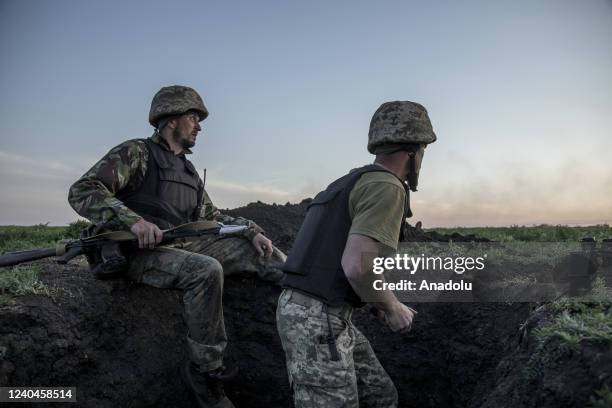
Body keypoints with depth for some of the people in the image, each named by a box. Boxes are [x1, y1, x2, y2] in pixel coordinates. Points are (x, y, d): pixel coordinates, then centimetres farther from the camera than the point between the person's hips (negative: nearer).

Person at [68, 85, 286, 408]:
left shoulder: (188, 170, 21)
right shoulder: (136, 152, -2)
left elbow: (212, 216, 24)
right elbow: (82, 192, -13)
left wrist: (252, 230, 6)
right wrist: (134, 220, -30)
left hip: (183, 247, 7)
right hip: (141, 251, -7)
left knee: (256, 251, -7)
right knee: (206, 270, -34)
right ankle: (204, 371, -21)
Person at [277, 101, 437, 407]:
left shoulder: (354, 183, 18)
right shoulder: (386, 187, -12)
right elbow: (357, 265, -25)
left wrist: (380, 301, 21)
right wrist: (393, 307, -7)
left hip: (317, 313, 10)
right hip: (318, 319, -10)